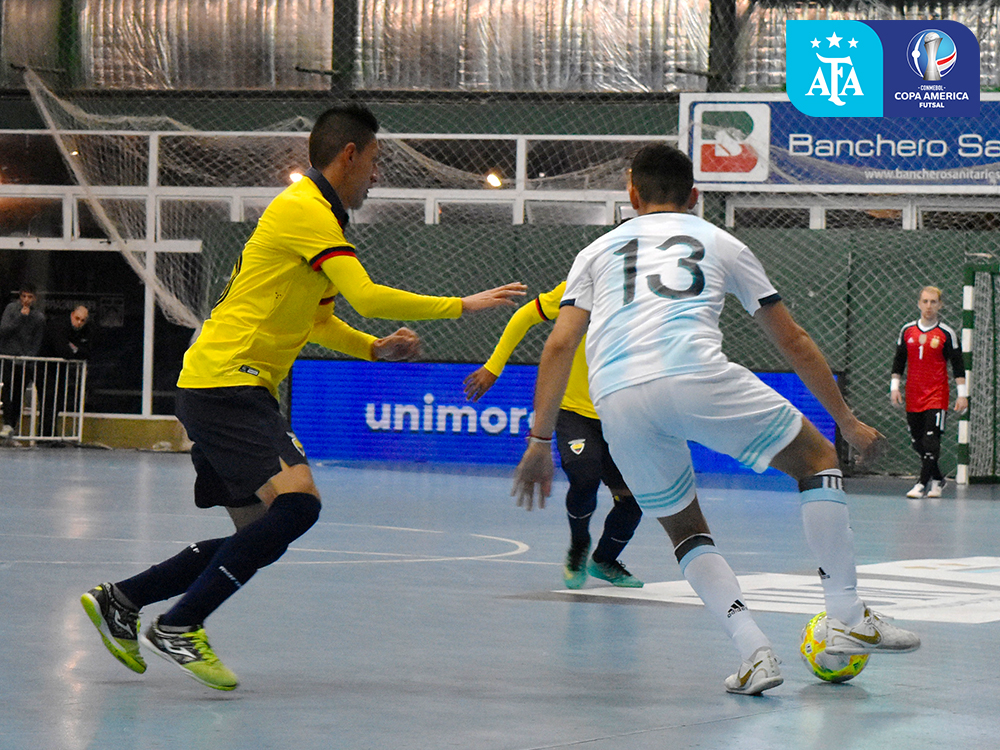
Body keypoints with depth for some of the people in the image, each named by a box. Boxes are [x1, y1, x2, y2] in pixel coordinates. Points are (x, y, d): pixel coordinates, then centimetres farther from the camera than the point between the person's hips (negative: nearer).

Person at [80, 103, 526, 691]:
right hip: (226, 383, -10)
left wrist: (376, 348, 15)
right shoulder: (305, 211, -12)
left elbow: (315, 319, 31)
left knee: (262, 536, 10)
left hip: (238, 389, 10)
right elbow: (366, 296, -21)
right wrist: (462, 306, -14)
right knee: (298, 502, -23)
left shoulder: (315, 214, 21)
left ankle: (120, 600, 19)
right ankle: (179, 627, -16)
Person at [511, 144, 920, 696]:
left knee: (685, 530, 21)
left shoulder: (598, 251, 29)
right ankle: (847, 618, 9)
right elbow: (793, 343, 29)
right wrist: (847, 422, 36)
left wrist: (540, 442, 16)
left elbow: (559, 345, 15)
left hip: (617, 401, 2)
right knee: (817, 458, 17)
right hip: (694, 375, -2)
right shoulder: (720, 243, 27)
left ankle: (753, 651, 2)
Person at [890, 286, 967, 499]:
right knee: (917, 442, 7)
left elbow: (958, 365, 0)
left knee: (931, 440, -13)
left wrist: (962, 394, -5)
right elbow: (898, 361, 15)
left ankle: (922, 483, -12)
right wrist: (895, 387, 8)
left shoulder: (947, 334, -2)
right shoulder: (907, 331, 8)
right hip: (913, 396, 4)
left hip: (937, 396, -4)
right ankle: (937, 479, 23)